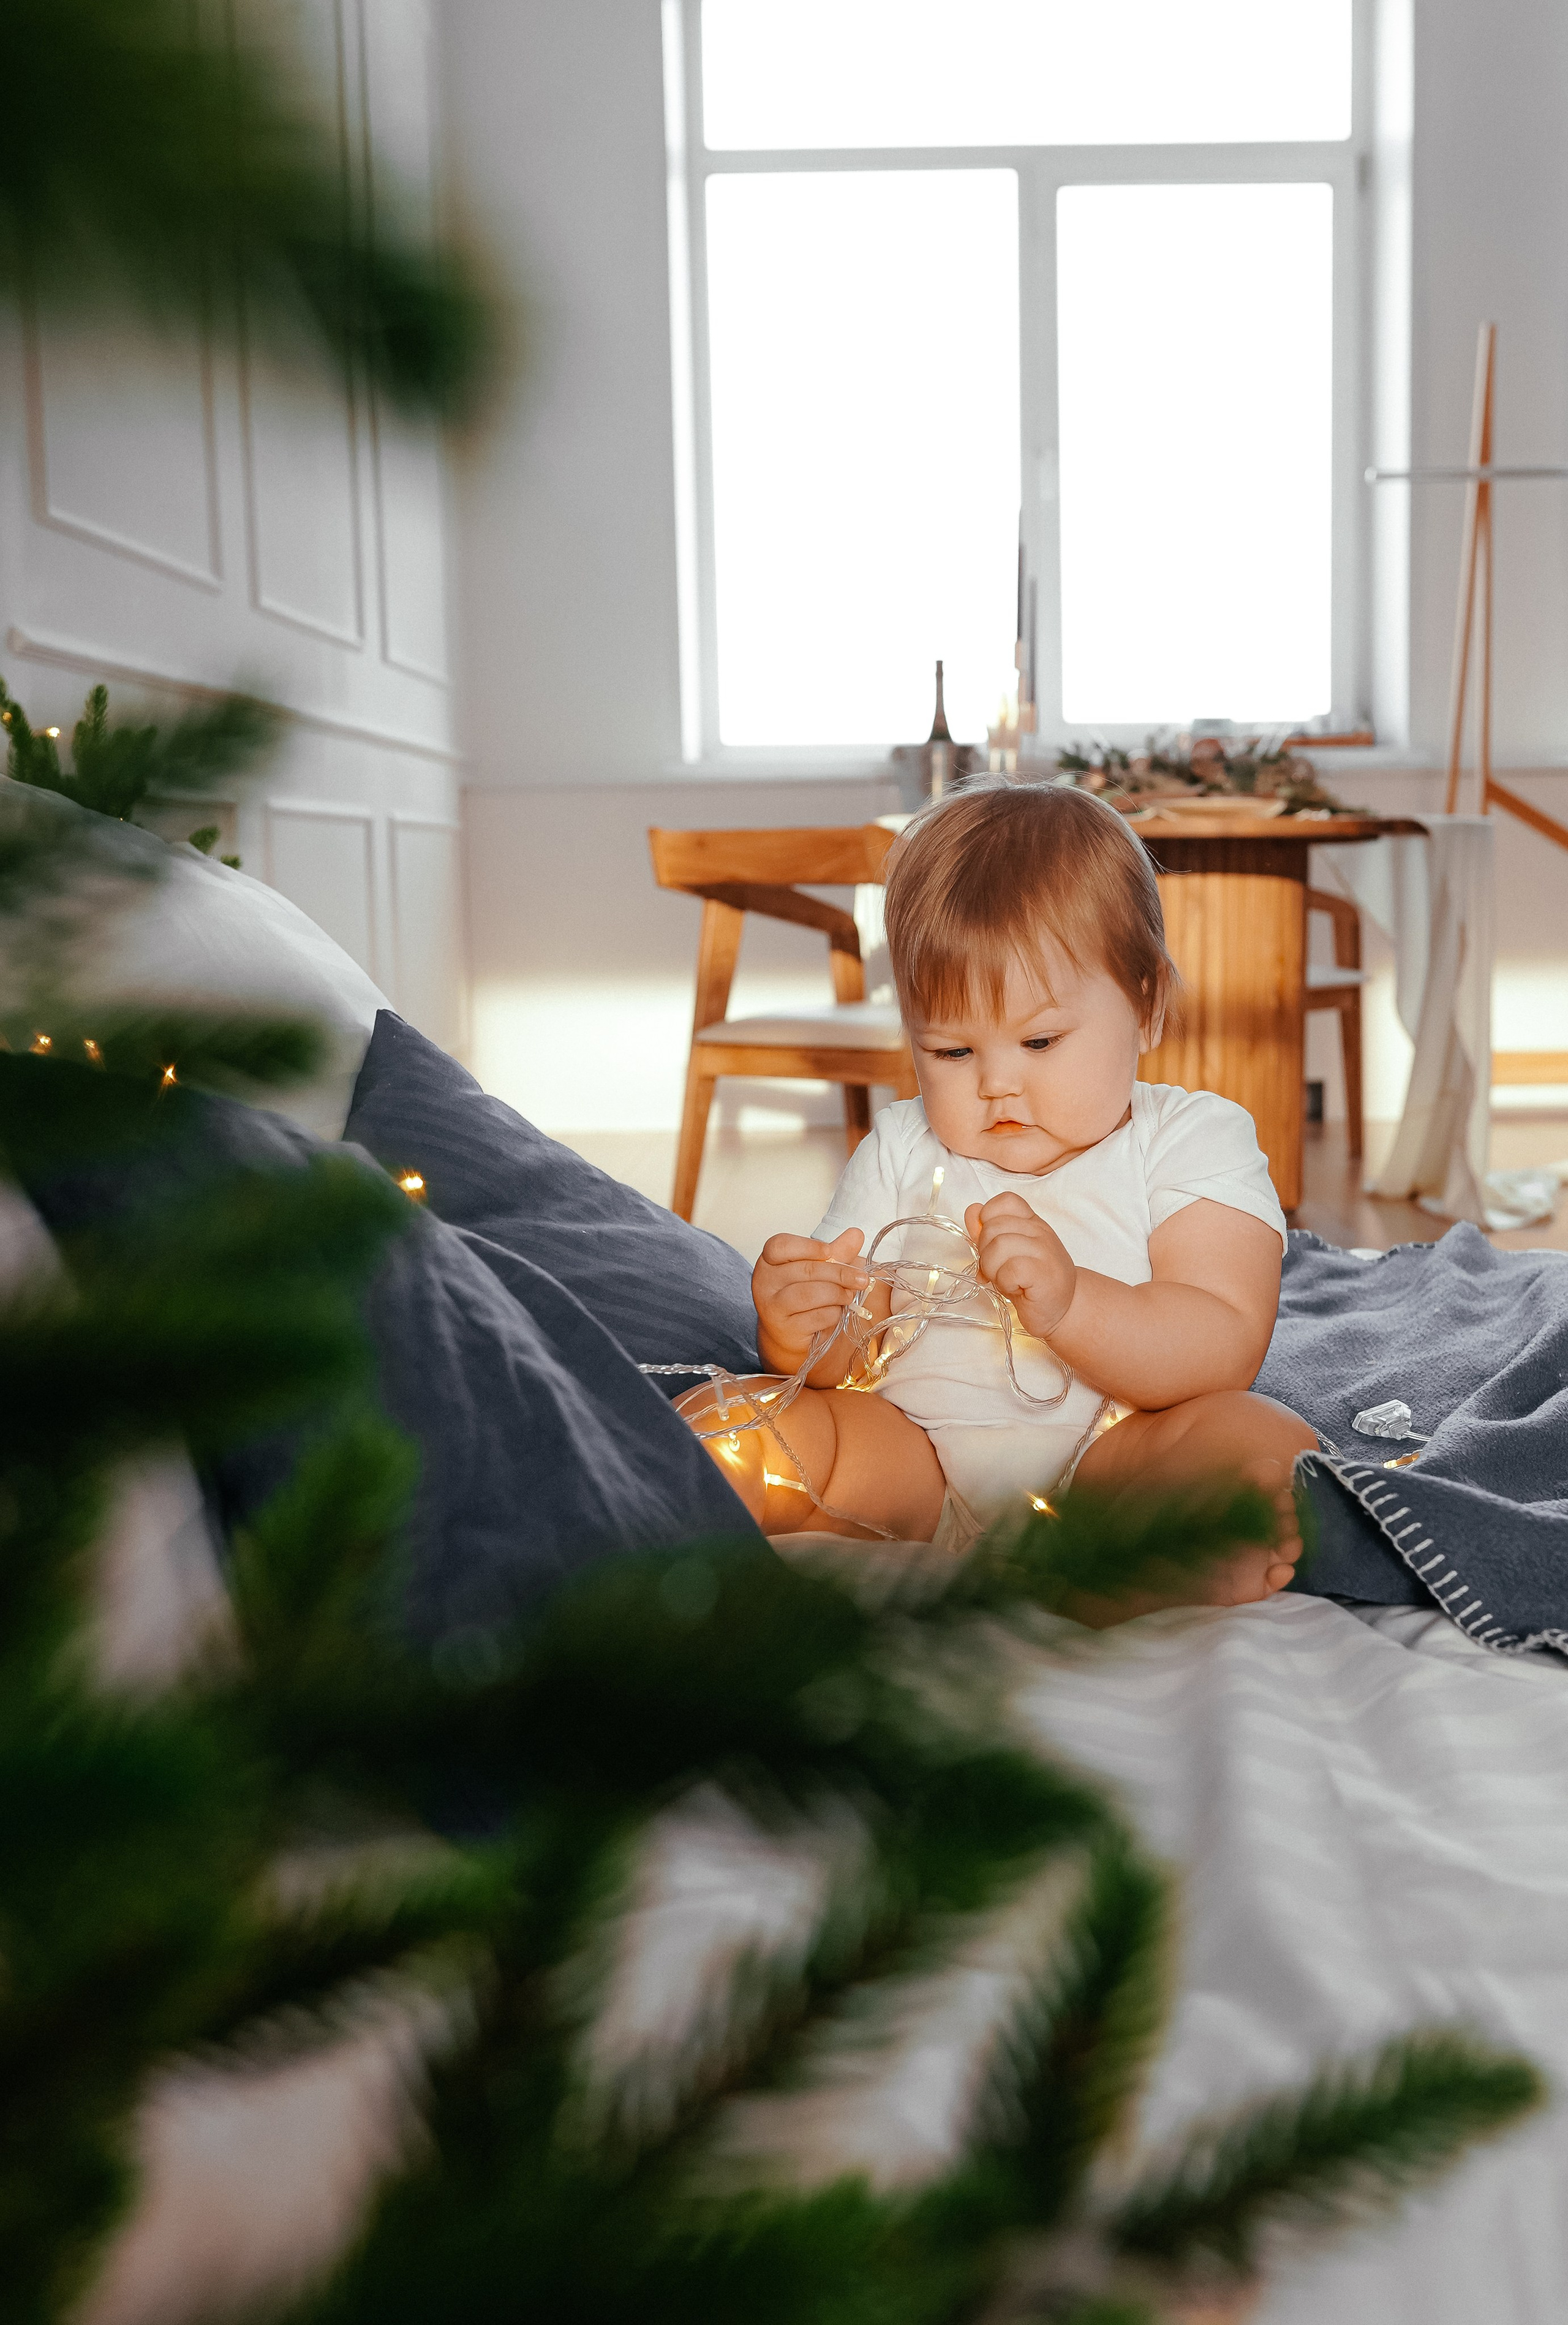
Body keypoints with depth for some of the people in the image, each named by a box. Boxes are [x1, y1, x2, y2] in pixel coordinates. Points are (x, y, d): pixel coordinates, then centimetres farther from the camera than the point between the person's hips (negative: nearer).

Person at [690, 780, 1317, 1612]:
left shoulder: (1194, 1141, 1)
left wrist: (1067, 1302, -29)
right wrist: (802, 1332, -16)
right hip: (915, 1465, 3)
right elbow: (843, 1366, 9)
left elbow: (1225, 1354, -12)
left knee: (1265, 1442, -30)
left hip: (1108, 1463, -2)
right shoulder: (900, 1153, 11)